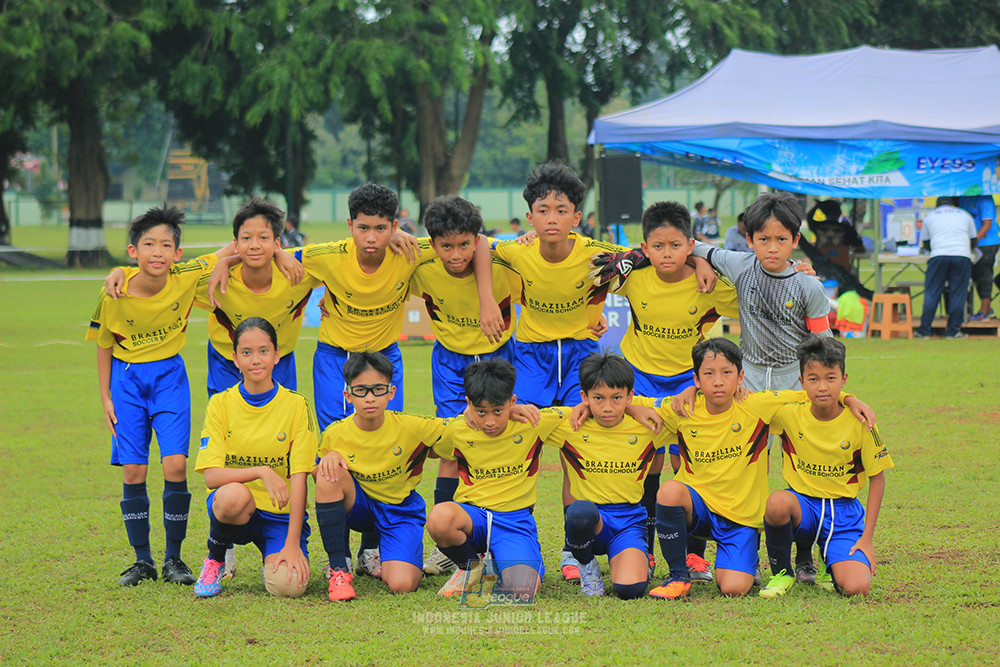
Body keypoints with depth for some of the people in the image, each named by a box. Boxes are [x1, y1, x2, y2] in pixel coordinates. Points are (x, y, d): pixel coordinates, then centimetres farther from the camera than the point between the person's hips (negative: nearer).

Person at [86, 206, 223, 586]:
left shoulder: (186, 277, -16)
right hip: (127, 378, 0)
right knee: (133, 470, 0)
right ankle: (142, 560, 12)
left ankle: (173, 559, 4)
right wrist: (105, 397, 0)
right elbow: (104, 345, 0)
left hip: (170, 375, 0)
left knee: (175, 465, -10)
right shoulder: (115, 295, -16)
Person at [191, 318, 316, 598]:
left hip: (281, 514, 0)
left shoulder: (296, 406, -5)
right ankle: (215, 559, -5)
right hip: (235, 509, 0)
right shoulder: (221, 404, -3)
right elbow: (212, 475, -12)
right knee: (233, 494, -37)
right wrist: (261, 471, -28)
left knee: (289, 585, -26)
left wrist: (292, 543, -18)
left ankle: (274, 558, 13)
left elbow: (299, 479, -9)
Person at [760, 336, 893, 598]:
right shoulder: (789, 415, -10)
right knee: (777, 502, -37)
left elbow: (877, 478, -1)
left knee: (856, 588, -24)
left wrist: (867, 538, -4)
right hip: (802, 503, 1)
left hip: (843, 512, -1)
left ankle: (835, 565, 16)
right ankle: (781, 573, -9)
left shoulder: (859, 421, -11)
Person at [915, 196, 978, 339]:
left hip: (939, 256, 0)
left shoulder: (929, 216, 22)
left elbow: (926, 244, 30)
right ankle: (953, 331, 5)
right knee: (957, 295, 5)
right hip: (962, 256, 1)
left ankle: (924, 331, 3)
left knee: (931, 294, 3)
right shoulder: (964, 215, 24)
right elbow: (974, 242, 33)